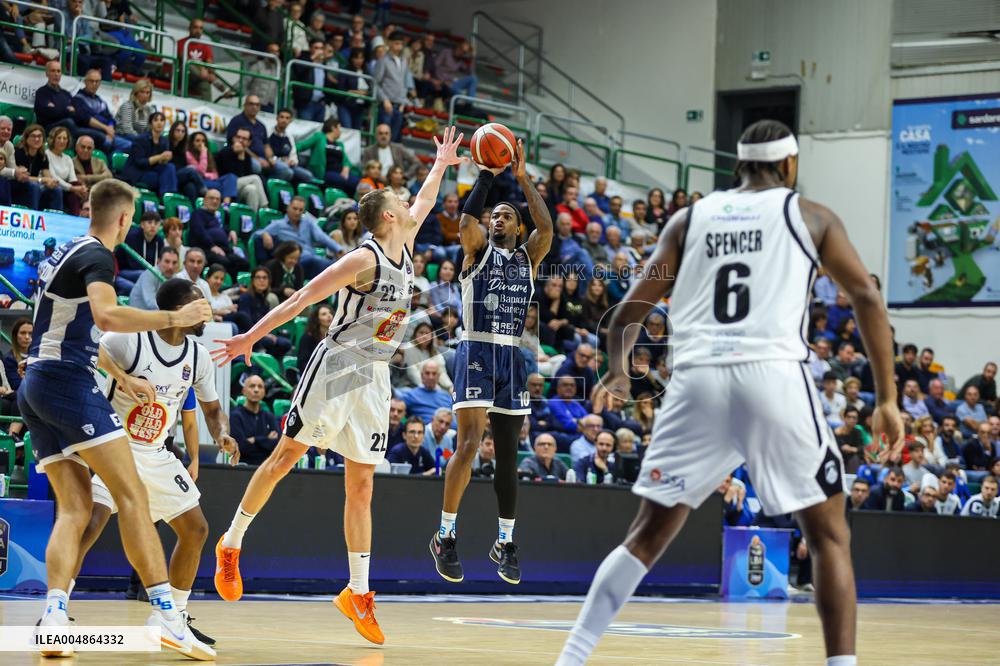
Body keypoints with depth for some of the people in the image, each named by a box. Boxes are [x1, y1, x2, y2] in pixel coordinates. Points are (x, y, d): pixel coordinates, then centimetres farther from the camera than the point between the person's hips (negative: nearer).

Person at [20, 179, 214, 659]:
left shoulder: (67, 253, 23)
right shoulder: (97, 256, -6)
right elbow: (107, 317, -26)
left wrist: (121, 377, 41)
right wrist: (174, 319, -17)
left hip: (35, 389, 9)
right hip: (67, 382, -9)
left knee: (75, 508, 5)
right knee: (131, 493, -13)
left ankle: (54, 614, -13)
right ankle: (164, 612, -22)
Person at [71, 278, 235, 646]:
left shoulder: (198, 357, 1)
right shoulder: (128, 339, -18)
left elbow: (212, 409, 11)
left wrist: (222, 435, -9)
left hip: (155, 454, 7)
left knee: (195, 530, 5)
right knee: (92, 523, -25)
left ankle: (177, 617, 18)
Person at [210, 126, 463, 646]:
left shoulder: (404, 248, 10)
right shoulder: (364, 259, -14)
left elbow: (423, 205, 32)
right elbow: (303, 298, -16)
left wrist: (440, 165, 41)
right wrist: (250, 337, -19)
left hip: (373, 379, 7)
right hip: (336, 368, -7)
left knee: (360, 485, 3)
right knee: (285, 455, -2)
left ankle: (359, 593, 3)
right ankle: (231, 544, 13)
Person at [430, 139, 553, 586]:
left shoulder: (528, 258, 14)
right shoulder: (478, 249, 5)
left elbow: (546, 226, -2)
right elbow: (467, 218, -14)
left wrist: (522, 177, -4)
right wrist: (488, 174, -12)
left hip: (512, 358, 4)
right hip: (477, 352, -4)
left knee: (507, 454, 7)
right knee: (469, 444, -15)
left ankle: (505, 543, 15)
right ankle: (445, 537, -6)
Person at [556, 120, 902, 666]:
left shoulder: (688, 219, 19)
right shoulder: (808, 215, 13)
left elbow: (629, 311, 15)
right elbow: (867, 298, 5)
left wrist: (616, 372, 28)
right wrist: (886, 400, 7)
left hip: (696, 381, 3)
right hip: (773, 376, -3)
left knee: (648, 534, 13)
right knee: (829, 535, 8)